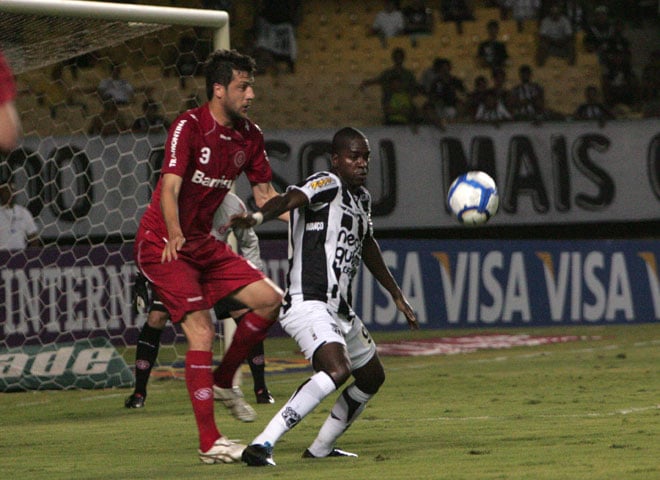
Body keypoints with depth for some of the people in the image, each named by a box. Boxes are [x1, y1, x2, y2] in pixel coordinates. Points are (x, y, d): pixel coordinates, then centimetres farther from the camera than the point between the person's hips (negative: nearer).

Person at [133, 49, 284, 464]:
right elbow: (169, 188, -28)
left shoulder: (250, 136, 4)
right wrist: (174, 235, -44)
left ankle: (222, 382, 16)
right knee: (201, 330, -18)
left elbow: (265, 193, 15)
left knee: (270, 300, -4)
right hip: (162, 244, -7)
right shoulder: (190, 126, -18)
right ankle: (209, 443, -17)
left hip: (203, 243, 7)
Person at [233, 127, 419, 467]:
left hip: (339, 310, 10)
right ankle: (261, 446, -35)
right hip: (308, 303, -10)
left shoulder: (362, 197, 16)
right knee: (337, 369, -31)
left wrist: (397, 296, 39)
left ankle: (321, 449, 35)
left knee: (372, 376, 23)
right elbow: (289, 200, -32)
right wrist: (258, 217, -54)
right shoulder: (327, 185, -11)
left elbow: (368, 248, 32)